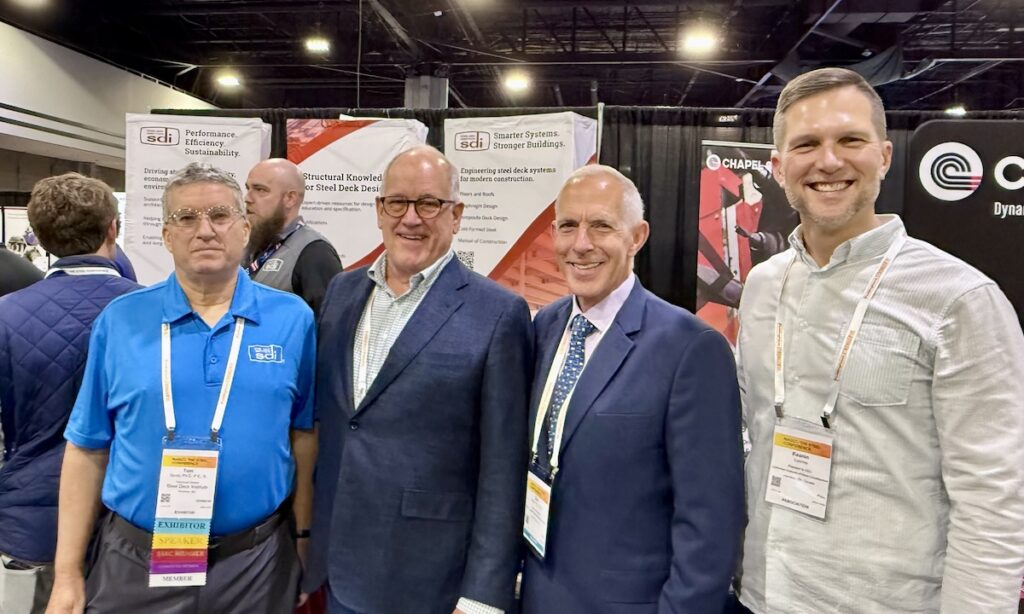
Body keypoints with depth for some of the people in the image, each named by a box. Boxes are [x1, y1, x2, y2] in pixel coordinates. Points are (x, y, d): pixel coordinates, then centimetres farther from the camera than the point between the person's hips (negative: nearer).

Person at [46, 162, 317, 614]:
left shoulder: (292, 319, -4)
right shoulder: (119, 320, -2)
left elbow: (305, 435, 1)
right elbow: (88, 450, 2)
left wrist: (304, 542, 0)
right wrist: (67, 576, 2)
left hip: (255, 563, 0)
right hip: (134, 564, 1)